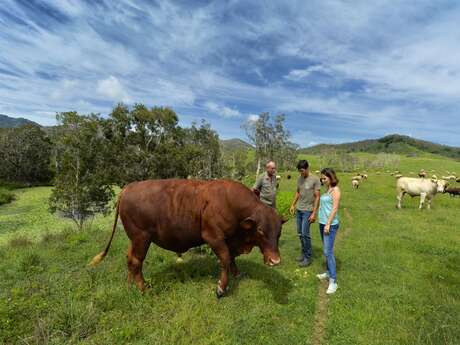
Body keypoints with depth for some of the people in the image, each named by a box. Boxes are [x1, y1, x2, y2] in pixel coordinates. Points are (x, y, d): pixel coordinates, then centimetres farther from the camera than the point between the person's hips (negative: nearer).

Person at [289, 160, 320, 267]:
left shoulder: (315, 179, -12)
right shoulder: (299, 179, 6)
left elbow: (317, 197, -11)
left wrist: (314, 213, -13)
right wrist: (293, 205, 16)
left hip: (308, 211, -6)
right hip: (298, 209, 6)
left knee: (305, 234, -4)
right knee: (300, 233, 12)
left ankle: (308, 257, 10)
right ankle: (303, 253, 28)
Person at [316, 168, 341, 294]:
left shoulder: (335, 190, -12)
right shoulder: (327, 189, 12)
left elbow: (335, 209, -16)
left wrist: (328, 224, -18)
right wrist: (323, 223, 12)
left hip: (330, 224, -8)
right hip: (322, 223, 8)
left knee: (328, 251, -8)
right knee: (326, 250, 16)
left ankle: (333, 281, -1)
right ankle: (329, 272, 29)